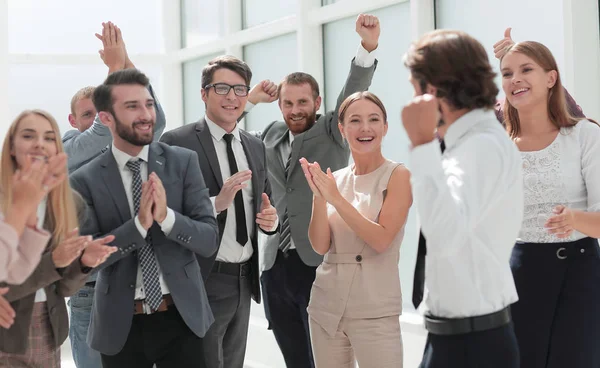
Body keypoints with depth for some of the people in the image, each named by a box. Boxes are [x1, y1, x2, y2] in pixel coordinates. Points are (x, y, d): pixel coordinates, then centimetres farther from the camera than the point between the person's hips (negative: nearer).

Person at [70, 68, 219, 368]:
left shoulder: (183, 162, -1)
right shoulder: (85, 181, -4)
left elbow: (209, 240, -5)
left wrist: (166, 216, -23)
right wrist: (138, 223, -21)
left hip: (181, 317, 1)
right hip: (120, 325, -1)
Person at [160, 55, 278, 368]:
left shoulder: (255, 146, 11)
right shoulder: (177, 142, -10)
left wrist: (270, 218, -4)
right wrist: (216, 203, -26)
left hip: (244, 281, 7)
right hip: (203, 282, -6)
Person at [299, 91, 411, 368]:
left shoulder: (398, 176, -5)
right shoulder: (334, 179, 7)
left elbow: (381, 240, -15)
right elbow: (320, 246, 0)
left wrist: (336, 198, -17)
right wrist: (319, 197, -14)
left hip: (375, 311, -4)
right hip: (326, 306, 5)